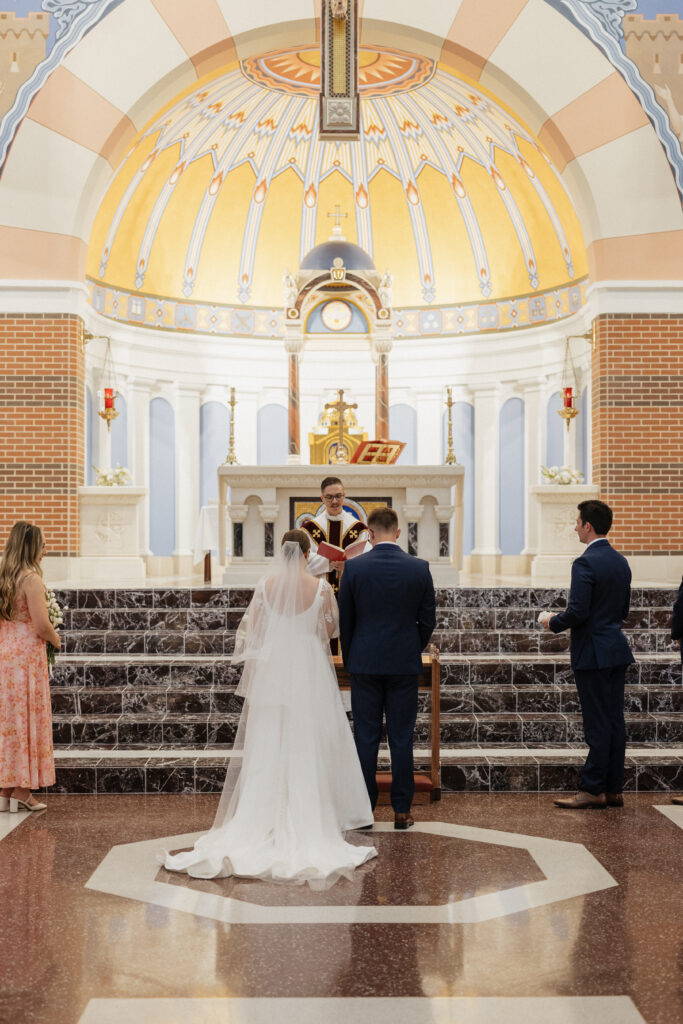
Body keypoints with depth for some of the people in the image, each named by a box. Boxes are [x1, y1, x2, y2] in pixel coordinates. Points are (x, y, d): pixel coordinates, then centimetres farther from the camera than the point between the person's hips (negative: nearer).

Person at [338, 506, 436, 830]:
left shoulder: (354, 566, -6)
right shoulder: (419, 568, -4)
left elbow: (344, 619, 1)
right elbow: (428, 619, 2)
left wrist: (349, 658, 14)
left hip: (364, 663, -1)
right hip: (404, 664, 1)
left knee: (366, 738, 6)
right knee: (401, 739, 6)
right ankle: (402, 810, 11)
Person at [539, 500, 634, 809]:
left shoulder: (586, 563, -16)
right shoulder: (621, 561, 11)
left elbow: (578, 612, -21)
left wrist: (553, 622, -4)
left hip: (593, 653, -8)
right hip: (617, 650, 8)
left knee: (598, 724, -3)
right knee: (615, 721, 10)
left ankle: (592, 790, 5)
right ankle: (613, 789, 16)